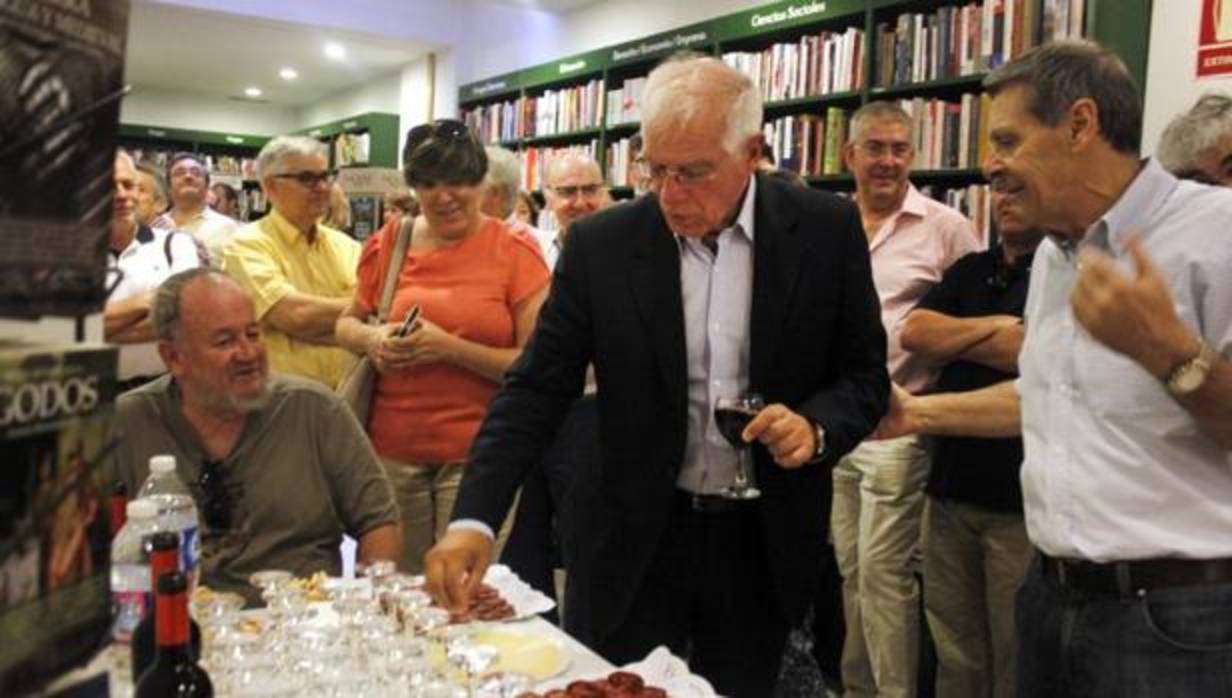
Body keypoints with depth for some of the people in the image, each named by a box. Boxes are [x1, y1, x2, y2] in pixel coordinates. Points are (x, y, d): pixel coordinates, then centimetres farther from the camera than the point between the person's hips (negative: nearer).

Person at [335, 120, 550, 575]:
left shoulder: (515, 251, -4)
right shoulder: (389, 243, 6)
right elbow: (346, 322, 18)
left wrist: (450, 347, -18)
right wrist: (372, 340, -5)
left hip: (476, 455, -3)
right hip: (391, 451, 3)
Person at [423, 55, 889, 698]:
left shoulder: (826, 230, -7)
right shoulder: (600, 245, -8)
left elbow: (865, 374, 2)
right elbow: (536, 389, -8)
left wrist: (817, 427, -20)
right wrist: (473, 519, -20)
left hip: (766, 542, 1)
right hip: (632, 546, 0)